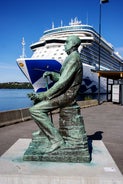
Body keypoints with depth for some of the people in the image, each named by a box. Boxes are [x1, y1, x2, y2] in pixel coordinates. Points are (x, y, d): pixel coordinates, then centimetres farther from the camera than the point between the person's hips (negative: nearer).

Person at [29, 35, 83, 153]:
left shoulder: (73, 59, -16)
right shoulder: (72, 58, 18)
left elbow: (62, 82, -25)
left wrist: (43, 95, -22)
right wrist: (51, 74, 3)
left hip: (66, 95, -11)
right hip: (66, 93, 11)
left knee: (35, 110, -21)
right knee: (37, 99, 19)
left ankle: (56, 139, -16)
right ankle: (44, 129, 20)